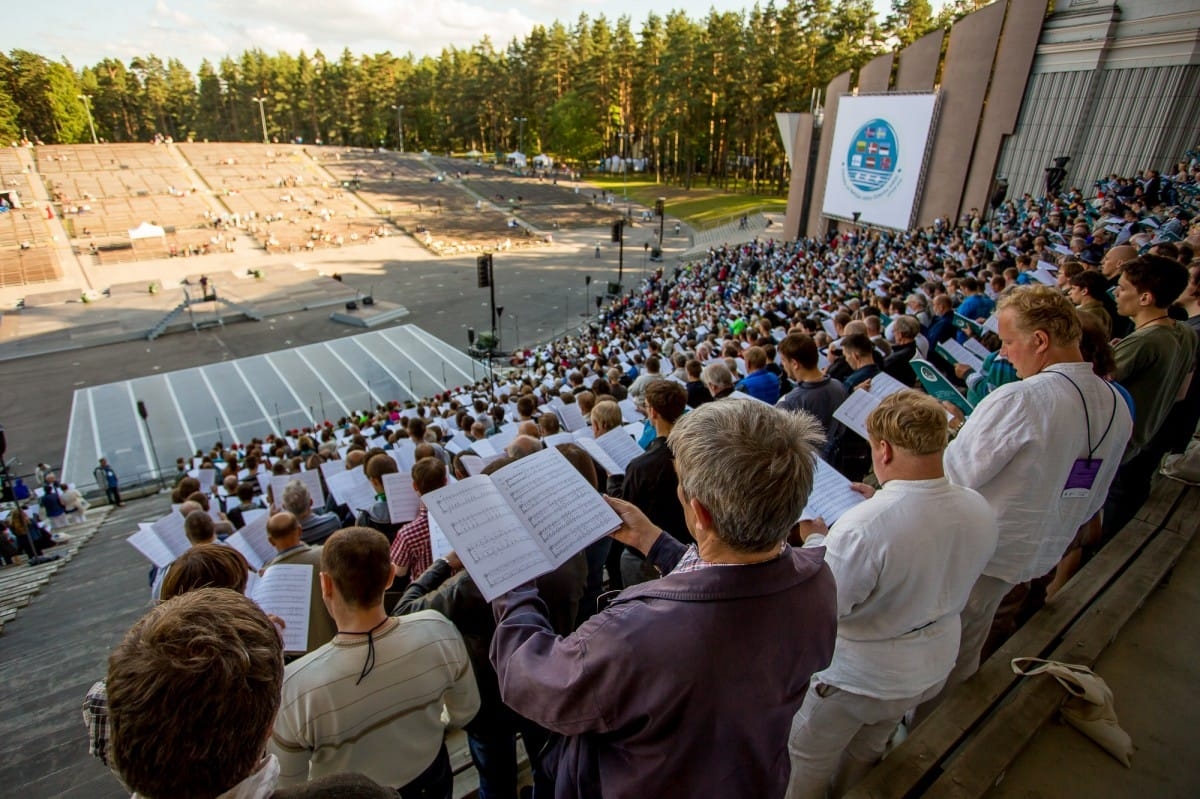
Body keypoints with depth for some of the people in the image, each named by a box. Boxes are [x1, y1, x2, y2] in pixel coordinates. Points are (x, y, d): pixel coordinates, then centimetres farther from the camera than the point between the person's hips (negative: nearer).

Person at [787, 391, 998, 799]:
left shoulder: (861, 527, -38)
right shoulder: (980, 510, -15)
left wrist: (816, 539, -13)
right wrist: (882, 503, 4)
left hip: (857, 675, -7)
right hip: (933, 667, 7)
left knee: (808, 762, 21)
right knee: (867, 750, 33)